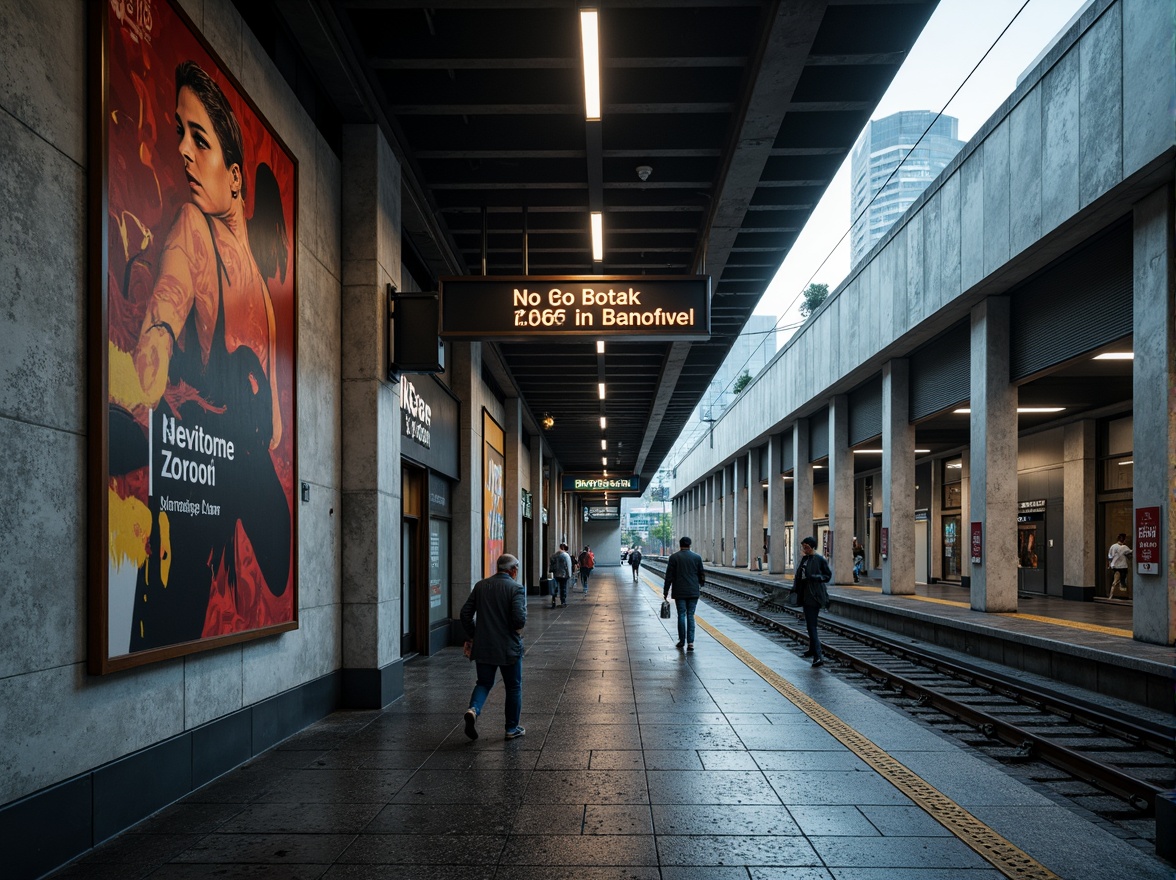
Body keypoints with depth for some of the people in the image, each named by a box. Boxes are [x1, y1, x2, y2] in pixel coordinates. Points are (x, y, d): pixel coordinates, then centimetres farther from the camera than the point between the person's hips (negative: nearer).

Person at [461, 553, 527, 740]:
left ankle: (473, 709, -10)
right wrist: (518, 628, 1)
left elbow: (465, 613, 3)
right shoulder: (516, 588, -12)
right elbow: (519, 619, -22)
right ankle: (512, 728, 19)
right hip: (508, 647, -3)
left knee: (484, 683, 18)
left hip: (483, 647, 4)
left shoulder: (480, 586, 3)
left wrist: (474, 635, 14)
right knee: (513, 687, 13)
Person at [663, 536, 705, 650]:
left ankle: (682, 640, 12)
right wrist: (701, 585, 28)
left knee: (681, 615, 6)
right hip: (693, 592, 1)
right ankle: (690, 642, -5)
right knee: (690, 616, 3)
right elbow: (701, 574, 9)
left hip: (679, 592, -1)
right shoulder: (697, 557, 2)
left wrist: (665, 591, 4)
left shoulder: (674, 558, -3)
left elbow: (669, 576, -2)